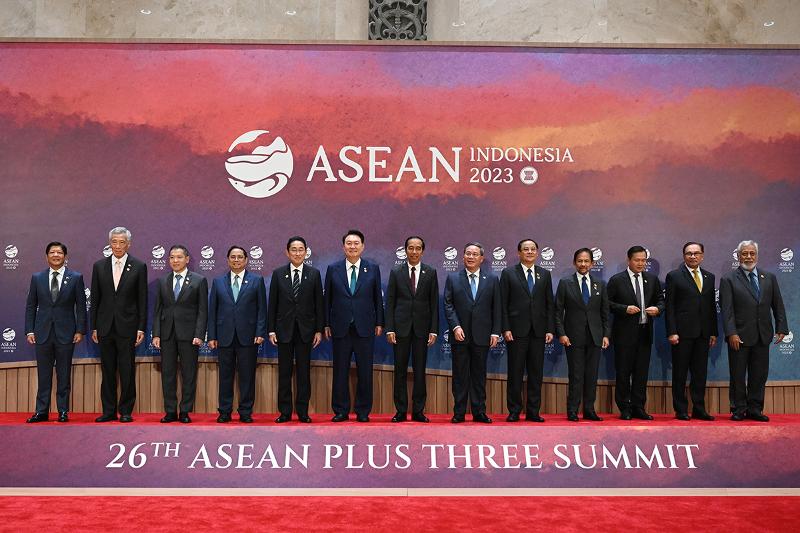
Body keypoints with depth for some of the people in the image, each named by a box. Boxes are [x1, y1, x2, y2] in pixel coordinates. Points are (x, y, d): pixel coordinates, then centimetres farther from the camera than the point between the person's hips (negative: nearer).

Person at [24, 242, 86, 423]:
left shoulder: (76, 278, 2)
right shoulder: (37, 278, 7)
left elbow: (81, 306, 2)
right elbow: (30, 306, 8)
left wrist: (80, 330, -4)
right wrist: (29, 330, 1)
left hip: (65, 333, -2)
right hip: (43, 333, 2)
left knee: (64, 375, 4)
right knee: (43, 374, 5)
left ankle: (63, 411, 11)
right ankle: (41, 411, 12)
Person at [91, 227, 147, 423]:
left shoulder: (138, 267, 0)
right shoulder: (99, 266, 8)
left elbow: (142, 300, 0)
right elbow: (95, 299, 9)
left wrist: (141, 328, -5)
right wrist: (94, 327, 5)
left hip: (127, 326, -2)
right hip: (105, 326, 2)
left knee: (127, 371, 1)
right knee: (108, 371, 7)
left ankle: (126, 411, 9)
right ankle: (109, 411, 15)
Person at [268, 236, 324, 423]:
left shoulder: (314, 274, 3)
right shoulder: (278, 274, 3)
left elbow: (319, 304, 3)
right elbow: (272, 304, 3)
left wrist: (319, 330, -2)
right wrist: (271, 330, -2)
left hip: (305, 329, 0)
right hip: (284, 329, 0)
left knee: (304, 372, 4)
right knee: (284, 372, 4)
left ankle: (303, 411, 11)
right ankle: (285, 412, 11)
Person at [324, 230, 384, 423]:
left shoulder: (373, 269, 5)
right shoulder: (333, 269, 5)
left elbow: (378, 298, 6)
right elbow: (327, 298, 6)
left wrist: (379, 323, 3)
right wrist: (327, 324, 3)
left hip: (365, 327, 0)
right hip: (340, 327, 0)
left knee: (365, 372, 4)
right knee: (340, 371, 5)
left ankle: (363, 411, 13)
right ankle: (340, 411, 14)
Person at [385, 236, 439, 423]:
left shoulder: (430, 272, 5)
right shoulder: (396, 272, 4)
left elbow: (434, 303, 4)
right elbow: (390, 302, 2)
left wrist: (434, 330, -3)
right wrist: (389, 328, -6)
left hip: (422, 327, 0)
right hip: (401, 327, 0)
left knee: (420, 370, 4)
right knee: (400, 371, 3)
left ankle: (418, 411, 11)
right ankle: (400, 411, 10)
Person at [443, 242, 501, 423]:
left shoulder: (492, 279, 7)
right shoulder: (453, 278, 6)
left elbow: (497, 308, 5)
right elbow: (448, 305, 1)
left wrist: (495, 332, -2)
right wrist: (455, 326, -11)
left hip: (482, 335, 0)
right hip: (460, 335, 0)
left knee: (479, 375, 6)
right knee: (460, 375, 3)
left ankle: (479, 412, 12)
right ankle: (459, 413, 9)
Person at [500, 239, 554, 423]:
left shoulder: (545, 274, 12)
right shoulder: (508, 273, 3)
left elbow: (549, 304, 10)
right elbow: (503, 304, 0)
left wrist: (550, 329, 2)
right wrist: (506, 328, -9)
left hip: (538, 331, 3)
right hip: (517, 330, -3)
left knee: (536, 373, 5)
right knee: (515, 373, 1)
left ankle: (533, 411, 12)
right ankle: (514, 411, 9)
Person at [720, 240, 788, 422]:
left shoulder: (769, 277, 11)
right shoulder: (729, 279, -2)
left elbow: (778, 305, 11)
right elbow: (726, 309, -8)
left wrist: (781, 328, 3)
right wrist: (731, 333, -16)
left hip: (762, 336, 4)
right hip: (739, 336, -3)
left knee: (759, 374, 7)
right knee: (738, 375, 3)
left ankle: (754, 409, 16)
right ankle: (739, 410, 12)